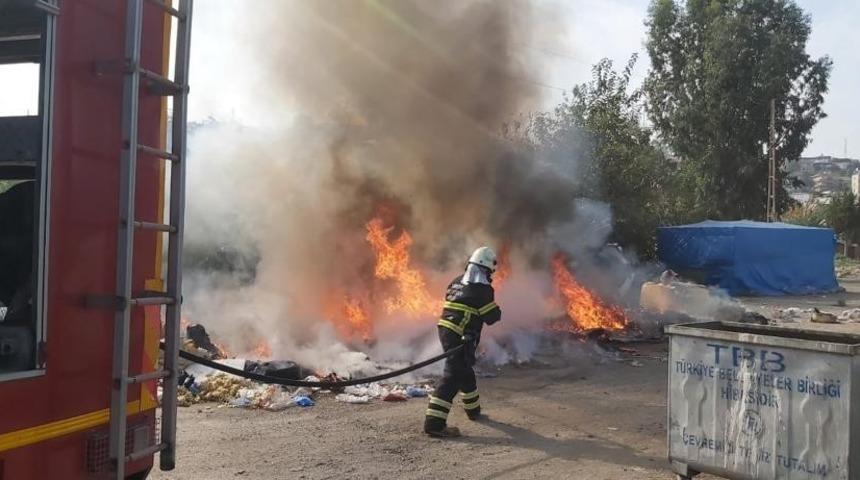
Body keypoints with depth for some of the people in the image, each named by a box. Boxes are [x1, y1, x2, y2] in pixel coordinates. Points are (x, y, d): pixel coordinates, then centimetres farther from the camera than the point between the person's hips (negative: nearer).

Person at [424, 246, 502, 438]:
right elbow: (493, 317, -7)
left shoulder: (456, 282, 13)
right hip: (460, 337, -9)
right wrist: (496, 310, 14)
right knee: (453, 376, -11)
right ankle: (435, 423, -16)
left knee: (465, 371, 26)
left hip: (446, 331, 9)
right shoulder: (482, 289, -11)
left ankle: (473, 409, 44)